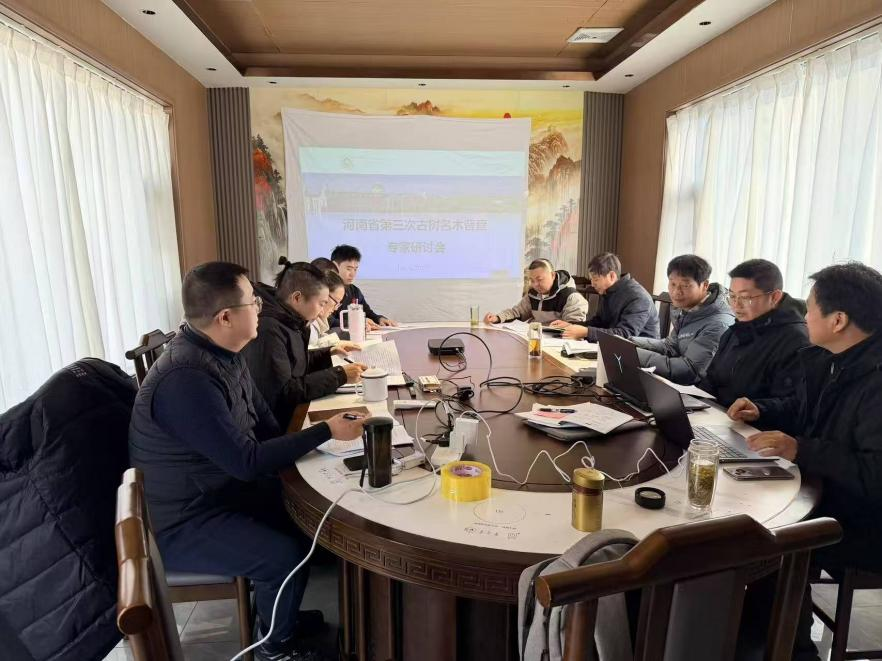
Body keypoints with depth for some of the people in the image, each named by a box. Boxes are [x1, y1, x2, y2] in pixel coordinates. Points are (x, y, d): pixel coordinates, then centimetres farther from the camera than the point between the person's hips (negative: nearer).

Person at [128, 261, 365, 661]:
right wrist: (326, 431, -24)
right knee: (286, 555, -20)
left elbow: (264, 423, 6)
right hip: (181, 521, -9)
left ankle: (278, 613, 31)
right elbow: (245, 462, -29)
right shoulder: (186, 379, -32)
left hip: (216, 489, 9)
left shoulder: (223, 353, -2)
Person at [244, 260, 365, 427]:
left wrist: (330, 352, 8)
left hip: (292, 412, 8)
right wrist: (340, 375, -23)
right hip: (276, 423, -8)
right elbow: (282, 393, -26)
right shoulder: (268, 329, -22)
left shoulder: (288, 321, 5)